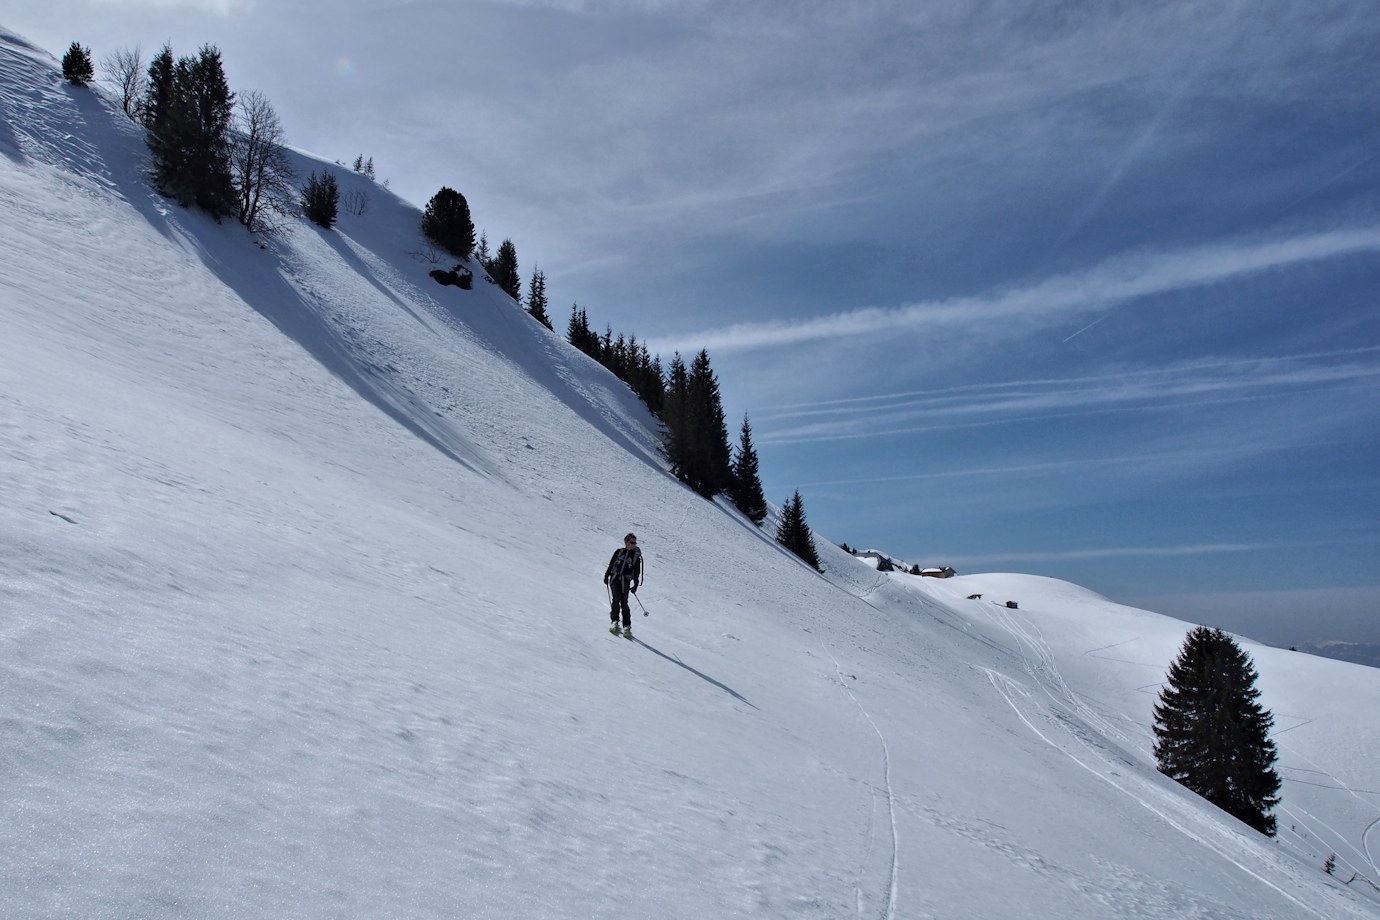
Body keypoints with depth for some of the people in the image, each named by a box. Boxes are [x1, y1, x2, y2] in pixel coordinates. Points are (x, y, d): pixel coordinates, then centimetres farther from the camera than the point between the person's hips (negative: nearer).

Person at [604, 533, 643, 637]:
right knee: (616, 598, -17)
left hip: (625, 581, -1)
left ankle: (627, 626, -1)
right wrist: (606, 575, 8)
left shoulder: (636, 556, 8)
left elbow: (637, 572, 10)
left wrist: (635, 584, 3)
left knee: (624, 603, -7)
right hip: (614, 578, 1)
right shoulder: (619, 552, 9)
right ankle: (614, 621, -8)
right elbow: (611, 564, 14)